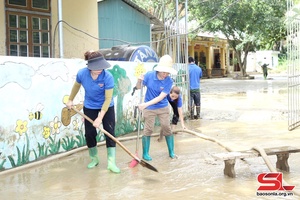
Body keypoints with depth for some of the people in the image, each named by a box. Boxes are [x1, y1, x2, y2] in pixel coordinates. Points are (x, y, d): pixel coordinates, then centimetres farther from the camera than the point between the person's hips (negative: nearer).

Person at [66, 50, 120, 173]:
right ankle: (94, 159, 25)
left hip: (106, 107, -2)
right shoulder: (82, 73, -21)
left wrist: (100, 118, -29)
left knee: (110, 133, -8)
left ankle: (111, 163, -5)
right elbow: (76, 86, 3)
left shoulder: (107, 76, -30)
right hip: (89, 107, 2)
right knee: (89, 134, 4)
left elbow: (108, 99, -26)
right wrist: (70, 100, 15)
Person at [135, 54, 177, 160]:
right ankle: (145, 154, 14)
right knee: (148, 130, 1)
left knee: (167, 128, 3)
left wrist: (146, 104, -27)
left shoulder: (169, 81, -17)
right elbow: (138, 87, -4)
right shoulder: (149, 75, -14)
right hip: (149, 108, 0)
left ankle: (171, 152, 19)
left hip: (163, 108, 1)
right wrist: (139, 81, -27)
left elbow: (160, 97, -21)